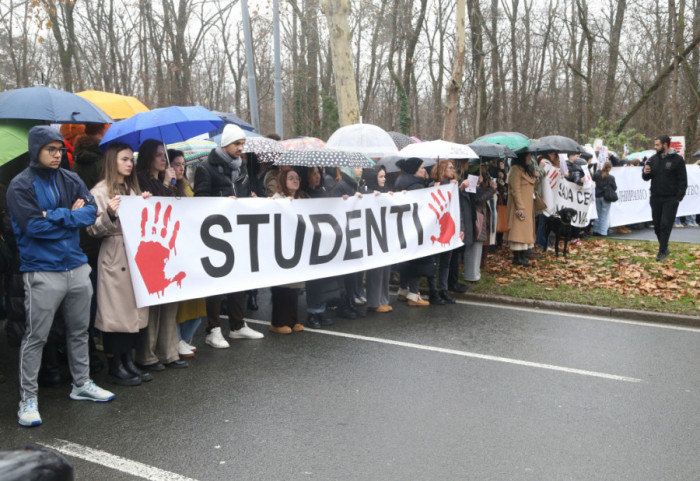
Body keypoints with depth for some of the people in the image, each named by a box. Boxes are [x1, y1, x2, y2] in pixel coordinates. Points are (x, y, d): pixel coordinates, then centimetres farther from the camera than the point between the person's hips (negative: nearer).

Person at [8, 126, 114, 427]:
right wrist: (71, 215, -9)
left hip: (77, 267, 6)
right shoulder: (21, 186, -7)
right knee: (36, 337, 0)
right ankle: (28, 399, 12)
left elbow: (91, 212, -4)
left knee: (79, 331, 16)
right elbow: (33, 226, -18)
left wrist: (55, 216, -15)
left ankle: (82, 384, 32)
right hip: (42, 272, -5)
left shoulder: (71, 180, 8)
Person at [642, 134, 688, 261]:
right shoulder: (653, 159, 7)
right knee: (657, 225, 8)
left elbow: (683, 181, -5)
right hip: (655, 198, 5)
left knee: (665, 225, -5)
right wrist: (645, 173, -12)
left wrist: (679, 197, -11)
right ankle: (665, 248, 23)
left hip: (670, 199, -5)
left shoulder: (677, 160, -6)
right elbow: (647, 177, 11)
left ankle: (662, 252, -1)